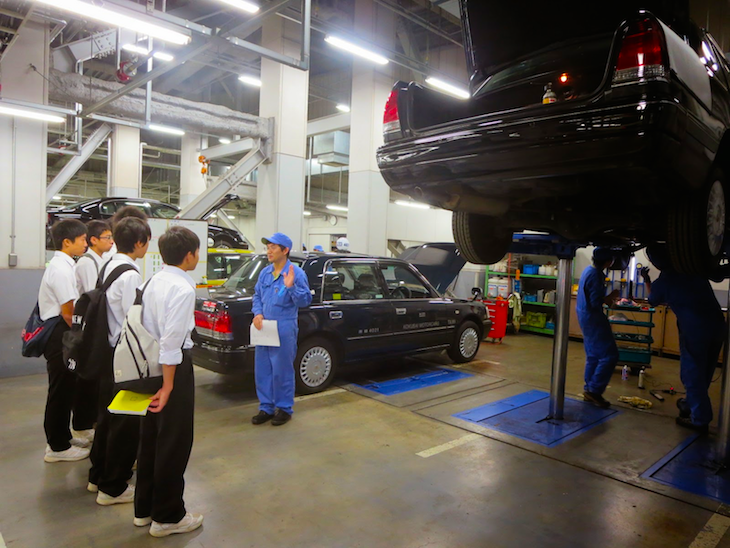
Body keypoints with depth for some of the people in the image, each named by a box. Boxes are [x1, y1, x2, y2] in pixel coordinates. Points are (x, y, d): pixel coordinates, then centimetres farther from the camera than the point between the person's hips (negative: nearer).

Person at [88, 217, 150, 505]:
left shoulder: (107, 268, 8)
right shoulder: (131, 275, -21)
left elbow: (115, 309, 11)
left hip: (107, 350, 10)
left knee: (107, 414, 21)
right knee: (126, 421, 4)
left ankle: (98, 476, 37)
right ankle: (113, 487, 18)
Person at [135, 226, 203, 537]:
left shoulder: (154, 281, 7)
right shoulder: (182, 288, -20)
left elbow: (145, 326, 9)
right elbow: (172, 340, -24)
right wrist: (168, 384, -20)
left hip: (151, 362, 9)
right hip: (174, 366, -9)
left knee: (150, 436, 19)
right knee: (174, 442, 5)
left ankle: (144, 508, 35)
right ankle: (167, 516, 21)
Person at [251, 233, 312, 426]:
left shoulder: (296, 273, -8)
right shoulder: (265, 273, 10)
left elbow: (305, 300, -12)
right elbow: (257, 295, 17)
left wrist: (291, 287, -27)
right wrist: (258, 313, -1)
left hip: (284, 330, -6)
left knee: (282, 371, 2)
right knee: (262, 370, 12)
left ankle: (284, 409, 19)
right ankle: (266, 408, 26)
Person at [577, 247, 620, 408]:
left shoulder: (589, 270, 10)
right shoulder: (596, 275, -21)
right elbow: (595, 303, -24)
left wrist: (607, 299, 8)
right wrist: (610, 297, -9)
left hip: (586, 316, 10)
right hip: (593, 318, -10)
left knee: (593, 356, 15)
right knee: (610, 355, -5)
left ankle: (589, 389, 21)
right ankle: (594, 390, -2)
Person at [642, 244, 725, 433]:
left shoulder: (661, 283, -6)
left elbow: (653, 301, 17)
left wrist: (646, 280, 30)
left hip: (694, 330, -6)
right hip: (717, 325, 6)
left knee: (693, 374, 6)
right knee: (704, 373, 18)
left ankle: (700, 419, 10)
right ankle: (691, 405, 35)